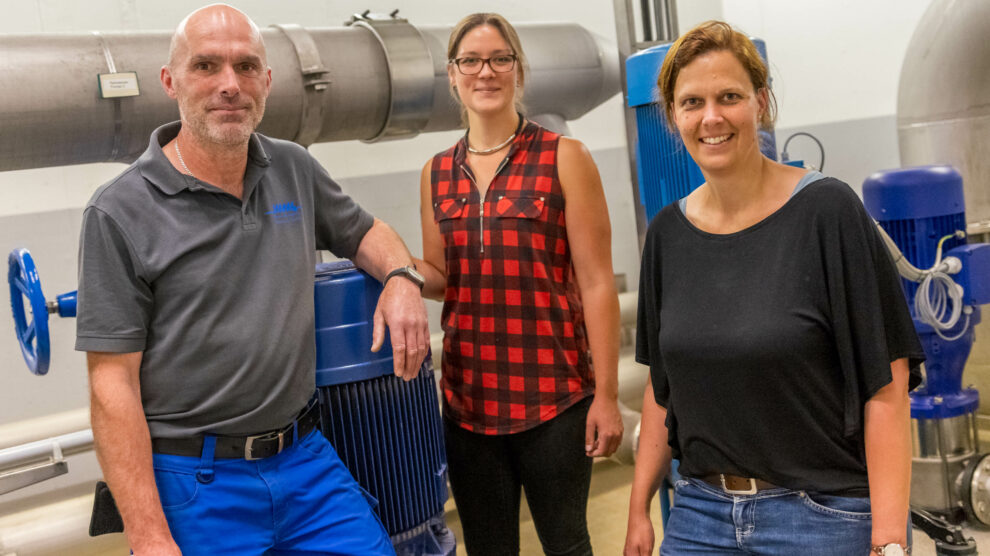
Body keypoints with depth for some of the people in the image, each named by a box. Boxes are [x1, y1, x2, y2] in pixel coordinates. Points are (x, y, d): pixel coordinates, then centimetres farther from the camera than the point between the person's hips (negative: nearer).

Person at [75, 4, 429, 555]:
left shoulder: (294, 169, 4)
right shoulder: (121, 213, -10)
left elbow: (364, 230, 22)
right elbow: (113, 384, -12)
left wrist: (401, 277, -2)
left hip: (306, 460, 4)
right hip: (192, 480, -4)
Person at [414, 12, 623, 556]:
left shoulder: (563, 158, -3)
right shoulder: (437, 173, 8)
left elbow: (596, 283, -6)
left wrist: (606, 394, -9)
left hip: (553, 395, -4)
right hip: (468, 396, 4)